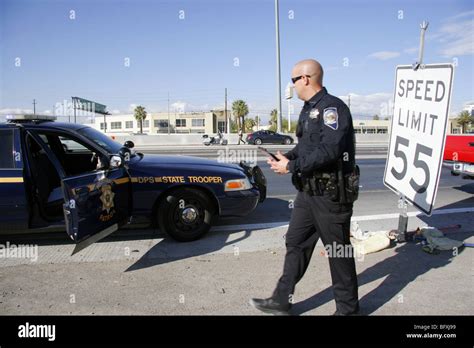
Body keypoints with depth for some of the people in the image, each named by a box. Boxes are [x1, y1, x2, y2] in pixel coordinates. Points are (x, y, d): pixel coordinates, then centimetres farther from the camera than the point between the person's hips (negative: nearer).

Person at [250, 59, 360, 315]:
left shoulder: (332, 107, -15)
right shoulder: (308, 109, 15)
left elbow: (328, 151, -26)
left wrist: (291, 167, -19)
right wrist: (285, 157, 3)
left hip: (331, 195, -9)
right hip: (308, 192, 9)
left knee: (338, 251, 6)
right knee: (295, 244, 12)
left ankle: (347, 308, 26)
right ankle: (282, 301, 24)